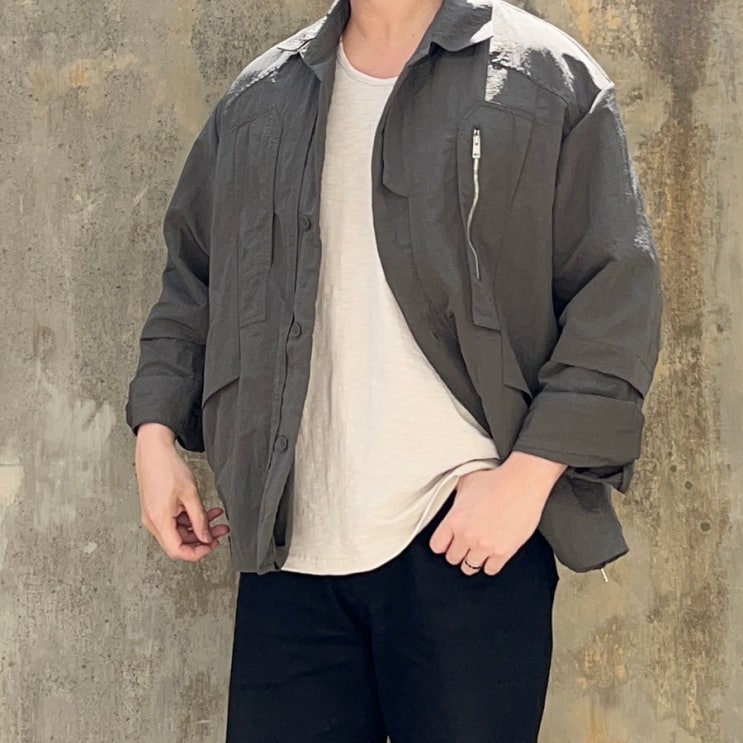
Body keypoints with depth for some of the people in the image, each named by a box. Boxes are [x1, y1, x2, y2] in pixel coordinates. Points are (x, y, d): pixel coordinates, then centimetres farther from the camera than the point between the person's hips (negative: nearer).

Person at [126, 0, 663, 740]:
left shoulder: (550, 81, -1)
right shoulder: (258, 101, 14)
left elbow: (618, 297, -4)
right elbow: (192, 279, 22)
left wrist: (529, 474, -12)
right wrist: (157, 430, 10)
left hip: (472, 537, -3)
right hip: (289, 542, 4)